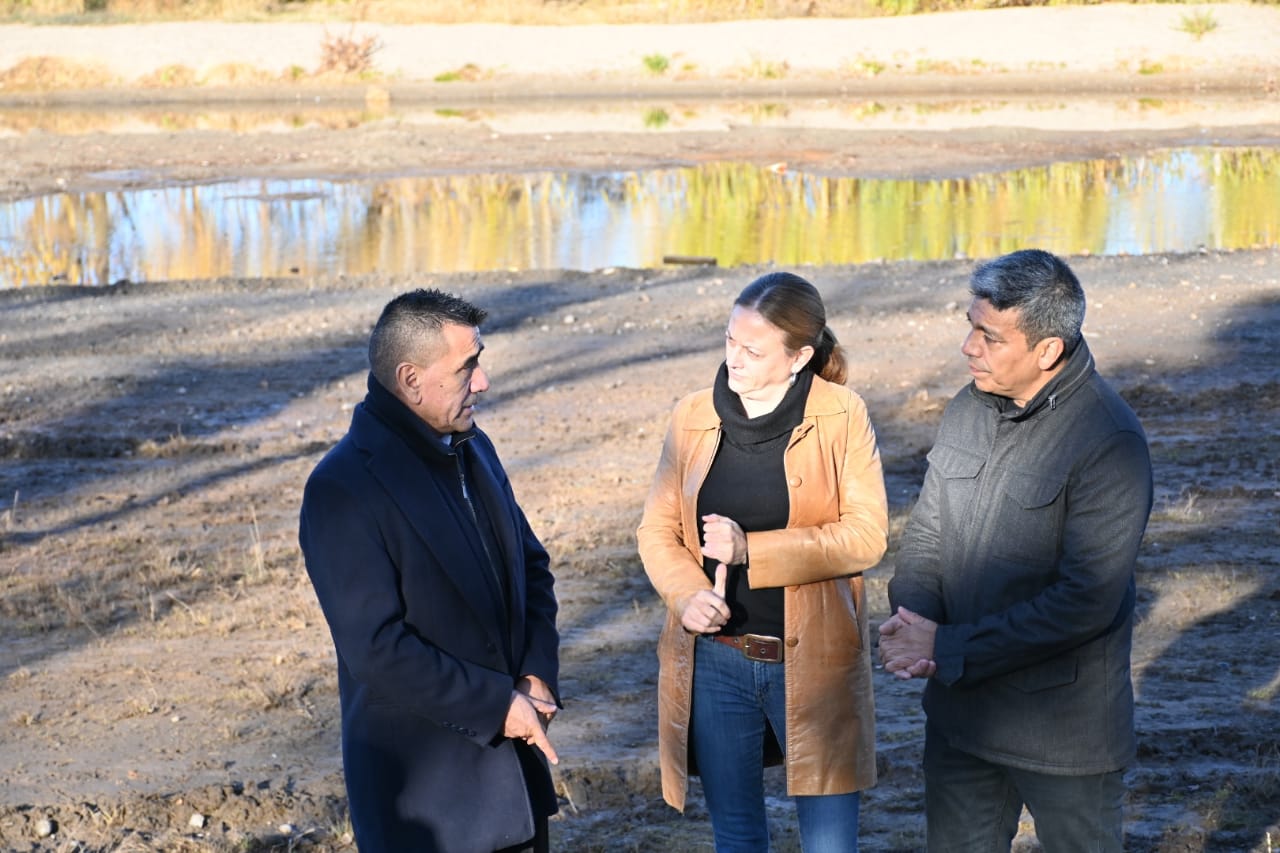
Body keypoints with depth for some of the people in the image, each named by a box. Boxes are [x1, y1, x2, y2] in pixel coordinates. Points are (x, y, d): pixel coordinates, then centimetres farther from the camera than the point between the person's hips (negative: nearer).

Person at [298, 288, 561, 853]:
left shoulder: (473, 450, 7)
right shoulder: (344, 489, -18)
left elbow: (531, 565, 15)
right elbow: (376, 648, -22)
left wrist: (538, 675, -1)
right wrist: (496, 704, -17)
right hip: (421, 781, -7)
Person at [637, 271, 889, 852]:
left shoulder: (841, 417, -8)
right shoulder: (693, 417, 1)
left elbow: (867, 535, -13)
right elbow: (657, 528, 4)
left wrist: (752, 550, -21)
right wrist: (685, 593, -16)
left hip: (811, 660, -3)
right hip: (713, 658, 3)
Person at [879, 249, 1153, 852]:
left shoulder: (1110, 443, -21)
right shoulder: (967, 412, 2)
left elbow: (1086, 600, -25)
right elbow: (924, 536, 7)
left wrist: (949, 648, -22)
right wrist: (912, 622, -14)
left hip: (1062, 726, -6)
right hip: (958, 711, 6)